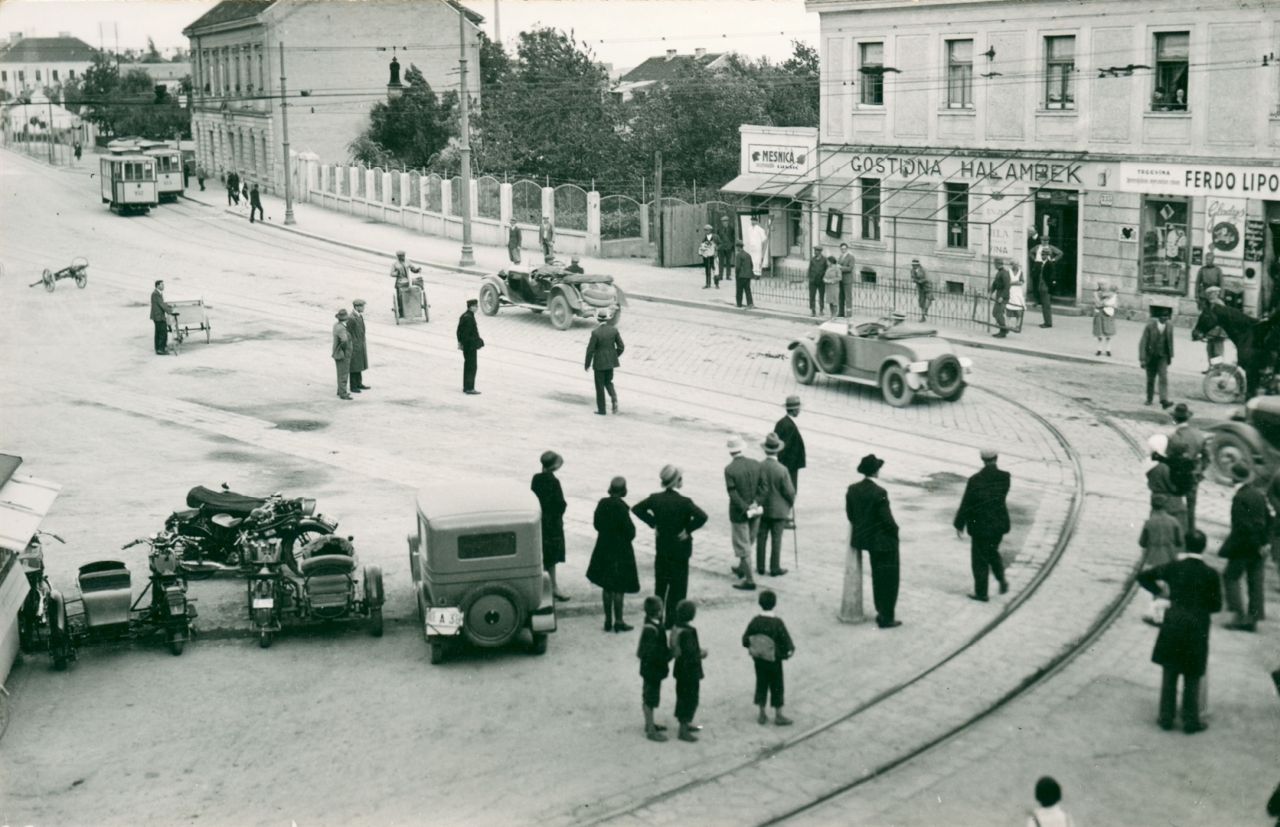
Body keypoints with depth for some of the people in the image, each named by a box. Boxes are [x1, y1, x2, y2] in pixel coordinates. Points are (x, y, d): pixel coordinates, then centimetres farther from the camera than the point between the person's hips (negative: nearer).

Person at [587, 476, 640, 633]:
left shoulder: (602, 503, -3)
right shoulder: (621, 507, -21)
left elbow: (596, 523, 7)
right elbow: (630, 531, -18)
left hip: (604, 548, 6)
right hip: (620, 551, -6)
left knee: (607, 586, 14)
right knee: (618, 588, 3)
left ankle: (608, 620, 21)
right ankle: (618, 622, 10)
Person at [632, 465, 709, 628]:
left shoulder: (655, 498, -6)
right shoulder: (684, 502, -20)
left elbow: (636, 508, 1)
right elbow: (702, 516, -30)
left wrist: (653, 523, 2)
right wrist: (688, 529, -16)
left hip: (661, 547, 5)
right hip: (680, 549, -4)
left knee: (660, 583, 18)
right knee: (678, 585, 8)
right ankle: (672, 619, 12)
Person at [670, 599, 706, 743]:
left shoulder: (677, 628, 2)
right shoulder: (688, 632, -28)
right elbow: (690, 654, -28)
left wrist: (698, 651, 9)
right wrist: (701, 654, -9)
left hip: (681, 670, 9)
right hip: (689, 671, -9)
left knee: (684, 697, 22)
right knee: (690, 699, 2)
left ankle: (685, 724, 38)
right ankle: (683, 731, 10)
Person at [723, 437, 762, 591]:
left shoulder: (729, 469, -19)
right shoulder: (755, 464, -5)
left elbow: (733, 494, -21)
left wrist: (746, 509, -16)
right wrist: (756, 503, -6)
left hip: (739, 513, -5)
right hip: (755, 511, 5)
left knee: (742, 546, 5)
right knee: (749, 542, 23)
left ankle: (749, 580, 8)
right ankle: (742, 568, 41)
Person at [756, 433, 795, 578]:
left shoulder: (757, 467, -13)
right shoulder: (782, 470, -22)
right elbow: (789, 491, -14)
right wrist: (791, 504, 6)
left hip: (762, 508, 3)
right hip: (778, 510, -3)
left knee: (761, 538, 15)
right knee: (776, 540, 8)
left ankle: (760, 567, 22)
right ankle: (775, 569, 16)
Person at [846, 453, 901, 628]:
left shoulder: (852, 490, -4)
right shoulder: (879, 493, -24)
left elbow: (850, 515, 3)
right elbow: (887, 519, -21)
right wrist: (894, 531, -2)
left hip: (864, 538, 7)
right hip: (883, 541, -7)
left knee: (877, 577, 22)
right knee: (888, 579, 6)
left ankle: (882, 612, 32)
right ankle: (886, 618, 11)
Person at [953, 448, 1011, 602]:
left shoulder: (975, 480, -19)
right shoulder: (1004, 477, -8)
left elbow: (966, 504, -13)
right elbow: (1002, 497, 7)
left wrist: (959, 524, -3)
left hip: (981, 525, -4)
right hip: (999, 524, 4)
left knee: (980, 559, 8)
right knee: (993, 551, 28)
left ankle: (981, 593, 14)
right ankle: (1001, 580, 19)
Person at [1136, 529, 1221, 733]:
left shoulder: (1173, 568, -5)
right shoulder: (1210, 574, -10)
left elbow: (1142, 577, 4)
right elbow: (1216, 605, -2)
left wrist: (1159, 591, 16)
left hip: (1172, 626, 2)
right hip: (1197, 630, -1)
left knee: (1170, 674, 13)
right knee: (1192, 677, 10)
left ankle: (1166, 718, 18)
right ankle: (1190, 721, 15)